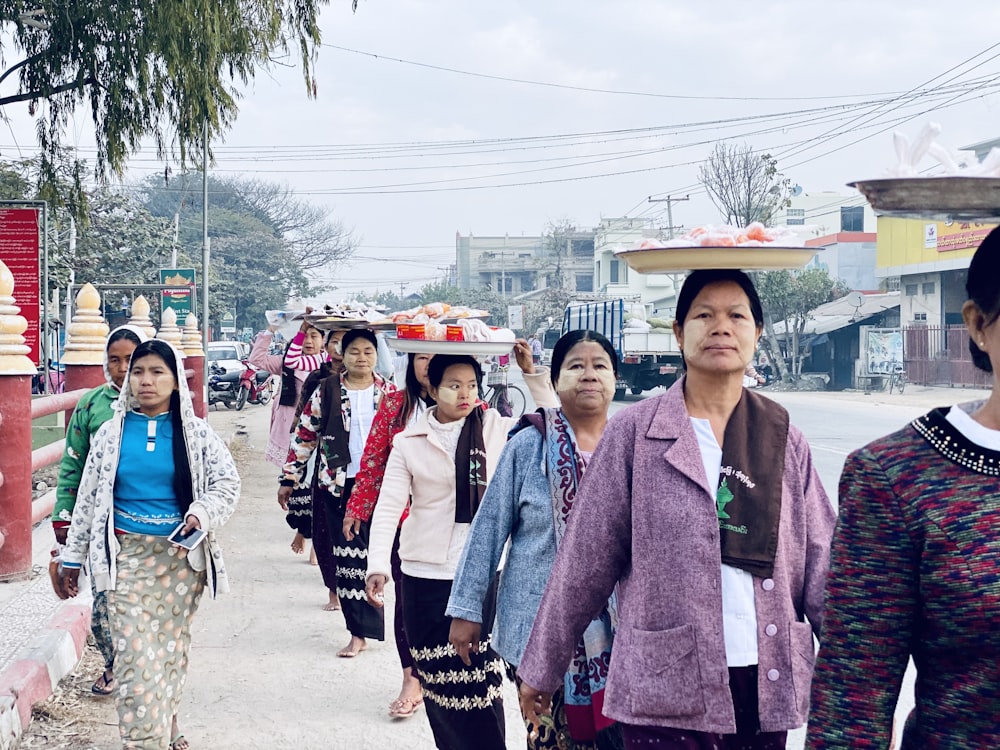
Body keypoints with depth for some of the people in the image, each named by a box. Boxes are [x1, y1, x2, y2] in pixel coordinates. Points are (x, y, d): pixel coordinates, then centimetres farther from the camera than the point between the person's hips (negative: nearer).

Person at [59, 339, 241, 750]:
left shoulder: (196, 432, 1)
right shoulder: (111, 431, 2)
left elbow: (227, 483, 1)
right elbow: (88, 496, 7)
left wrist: (202, 514, -19)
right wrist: (73, 556, 9)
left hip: (181, 556, 1)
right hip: (126, 554, 0)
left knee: (172, 647, 7)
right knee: (136, 652, -8)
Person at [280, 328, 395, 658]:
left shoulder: (389, 393, 4)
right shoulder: (327, 391, 2)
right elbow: (305, 435, 4)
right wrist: (289, 478, 3)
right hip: (338, 484, 0)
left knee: (371, 554, 5)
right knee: (348, 556, 0)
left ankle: (361, 631, 17)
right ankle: (360, 632, 5)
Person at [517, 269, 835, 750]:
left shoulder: (785, 441, 7)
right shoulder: (634, 435, -2)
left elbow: (822, 566, 4)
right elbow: (586, 561, 0)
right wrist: (542, 668, 3)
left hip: (767, 687, 3)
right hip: (666, 690, -3)